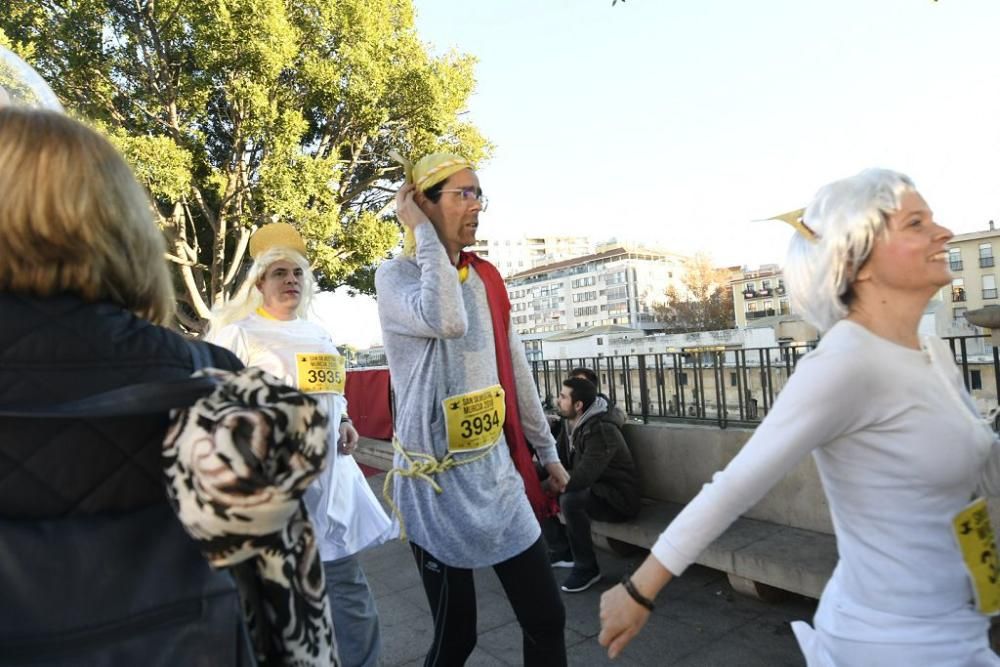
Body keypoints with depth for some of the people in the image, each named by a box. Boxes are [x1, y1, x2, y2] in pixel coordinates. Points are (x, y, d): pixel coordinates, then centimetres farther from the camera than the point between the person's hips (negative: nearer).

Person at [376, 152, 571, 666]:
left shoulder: (486, 278, 10)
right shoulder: (395, 276, -8)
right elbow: (446, 320, -31)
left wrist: (546, 451, 16)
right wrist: (424, 234, -18)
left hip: (496, 474, 6)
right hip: (437, 482, -5)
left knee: (547, 619, 11)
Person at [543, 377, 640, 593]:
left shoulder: (601, 430, -27)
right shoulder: (569, 424, 1)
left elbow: (583, 476, -35)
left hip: (617, 498, -9)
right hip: (589, 489, 9)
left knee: (570, 500, -35)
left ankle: (587, 569, -14)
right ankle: (561, 551, 14)